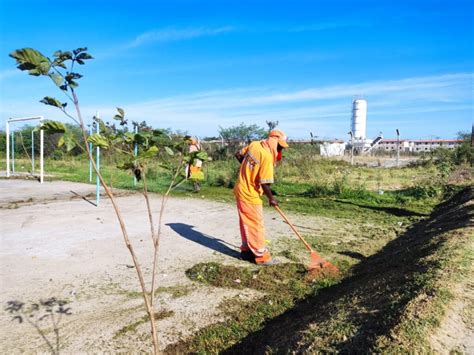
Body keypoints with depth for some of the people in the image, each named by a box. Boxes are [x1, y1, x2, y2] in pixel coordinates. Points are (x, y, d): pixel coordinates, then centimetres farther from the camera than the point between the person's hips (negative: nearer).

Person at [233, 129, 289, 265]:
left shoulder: (254, 144, -1)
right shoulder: (267, 157, -22)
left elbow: (238, 154, 14)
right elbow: (265, 184, -22)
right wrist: (271, 199, -6)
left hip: (241, 190, 8)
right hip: (250, 194, -8)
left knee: (247, 223, 19)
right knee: (257, 225, 3)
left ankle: (246, 250, 31)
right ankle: (261, 256, 13)